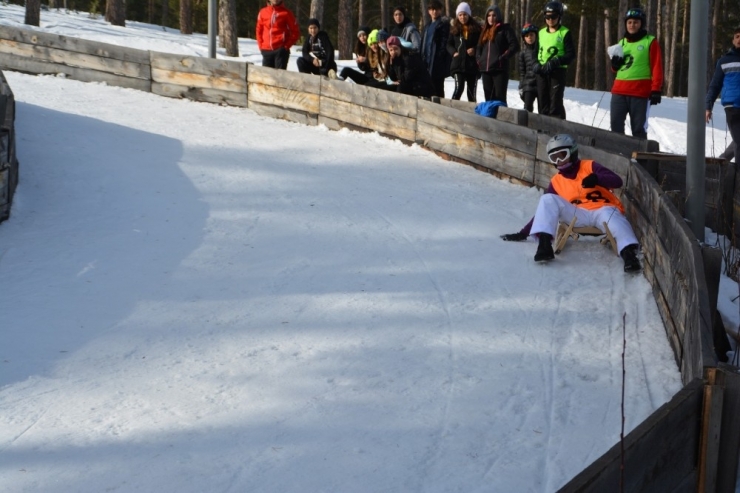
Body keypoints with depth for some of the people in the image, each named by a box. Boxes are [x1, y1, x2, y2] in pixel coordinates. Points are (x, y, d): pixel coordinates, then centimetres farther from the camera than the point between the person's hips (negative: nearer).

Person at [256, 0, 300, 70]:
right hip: (266, 50, 4)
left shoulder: (286, 13, -1)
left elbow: (295, 32, 1)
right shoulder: (263, 12, 9)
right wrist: (260, 45, 8)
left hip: (281, 50, -4)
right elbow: (259, 30, 18)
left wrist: (287, 45, -6)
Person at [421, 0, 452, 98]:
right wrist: (423, 56, 13)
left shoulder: (444, 24, -4)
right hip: (427, 59, 8)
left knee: (437, 87, -8)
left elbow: (445, 42, -12)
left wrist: (440, 56, -20)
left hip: (438, 61, -8)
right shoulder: (428, 25, 21)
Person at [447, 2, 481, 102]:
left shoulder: (476, 29, 2)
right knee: (459, 88, -17)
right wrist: (454, 52, -8)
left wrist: (475, 50, -12)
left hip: (473, 64, 1)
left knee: (472, 91, 10)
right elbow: (449, 44, 11)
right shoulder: (454, 29, 6)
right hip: (458, 63, -1)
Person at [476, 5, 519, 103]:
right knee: (488, 98, 9)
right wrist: (479, 59, 11)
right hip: (485, 69, 7)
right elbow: (479, 47, 28)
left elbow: (515, 45, -8)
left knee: (500, 97, -11)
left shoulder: (505, 29, 0)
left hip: (500, 69, -7)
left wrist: (503, 58, -15)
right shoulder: (485, 30, 20)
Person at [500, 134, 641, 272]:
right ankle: (545, 245, -32)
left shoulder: (590, 166, 5)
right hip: (578, 215, 3)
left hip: (603, 210, -3)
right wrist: (523, 233, 7)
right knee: (547, 200, -15)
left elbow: (617, 181, -6)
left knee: (610, 215, -38)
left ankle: (629, 253, -59)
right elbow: (546, 209, 15)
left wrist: (597, 178, -28)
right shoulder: (556, 182, 13)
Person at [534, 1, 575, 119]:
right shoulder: (541, 33, 14)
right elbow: (536, 52, 20)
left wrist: (556, 62, -20)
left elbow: (571, 54, -7)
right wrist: (536, 64, 0)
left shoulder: (564, 33, -2)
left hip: (557, 71, -5)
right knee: (543, 102, 7)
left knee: (555, 103, -10)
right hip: (542, 72, 5)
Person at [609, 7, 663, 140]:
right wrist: (615, 64, 2)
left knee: (638, 128, -2)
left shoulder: (650, 42, 2)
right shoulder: (622, 43, 18)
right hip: (619, 91, 5)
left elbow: (657, 67, -4)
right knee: (616, 125, 3)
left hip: (640, 93, -5)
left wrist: (656, 90, -13)